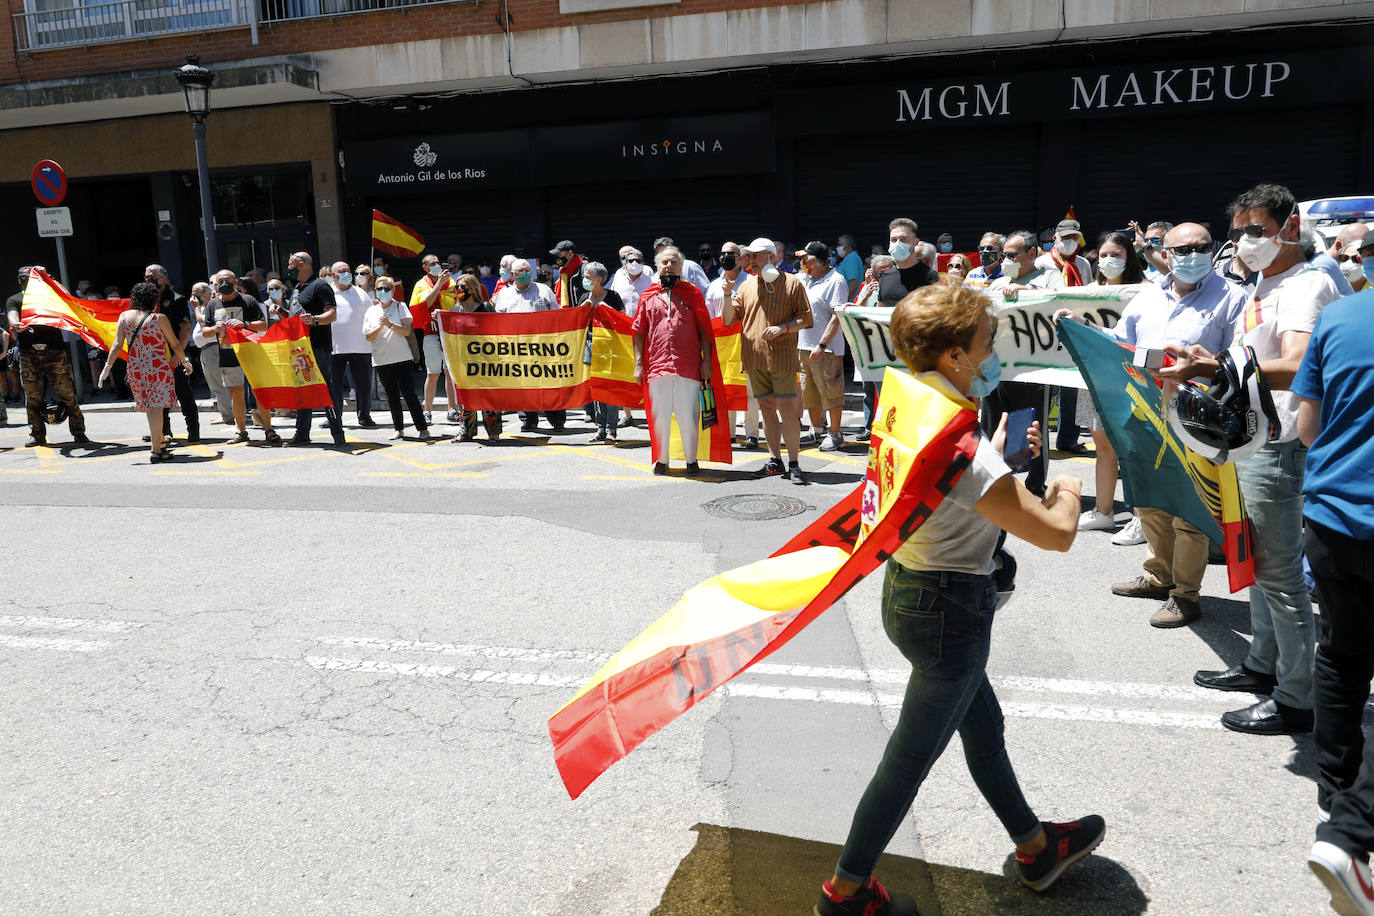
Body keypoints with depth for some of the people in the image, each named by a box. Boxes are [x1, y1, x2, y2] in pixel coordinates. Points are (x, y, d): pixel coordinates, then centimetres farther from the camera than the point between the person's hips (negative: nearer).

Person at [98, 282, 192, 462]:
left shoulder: (124, 316, 6)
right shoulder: (159, 318, -6)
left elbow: (117, 345, 2)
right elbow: (175, 344, 0)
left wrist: (107, 367, 7)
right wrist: (185, 361, 15)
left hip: (135, 369, 5)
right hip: (158, 368, -5)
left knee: (149, 408, 16)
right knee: (156, 407, -6)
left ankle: (159, 442, 29)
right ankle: (155, 452, -8)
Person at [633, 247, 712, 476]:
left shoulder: (692, 293, 9)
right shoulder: (648, 297, 13)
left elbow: (704, 329, 7)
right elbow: (639, 332, 12)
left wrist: (706, 361, 0)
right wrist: (639, 364, 5)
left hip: (689, 368, -1)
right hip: (657, 367, 2)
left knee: (689, 417, 1)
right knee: (660, 416, 6)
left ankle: (691, 460, 14)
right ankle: (661, 460, 19)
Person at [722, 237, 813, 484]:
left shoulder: (791, 283, 2)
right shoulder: (746, 286, 14)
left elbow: (806, 318, 0)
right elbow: (728, 320, 12)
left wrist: (783, 328, -15)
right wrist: (729, 296, -5)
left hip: (782, 357, -4)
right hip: (754, 358, 5)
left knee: (787, 410, -9)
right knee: (767, 408, 9)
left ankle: (793, 464, -1)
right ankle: (775, 461, 18)